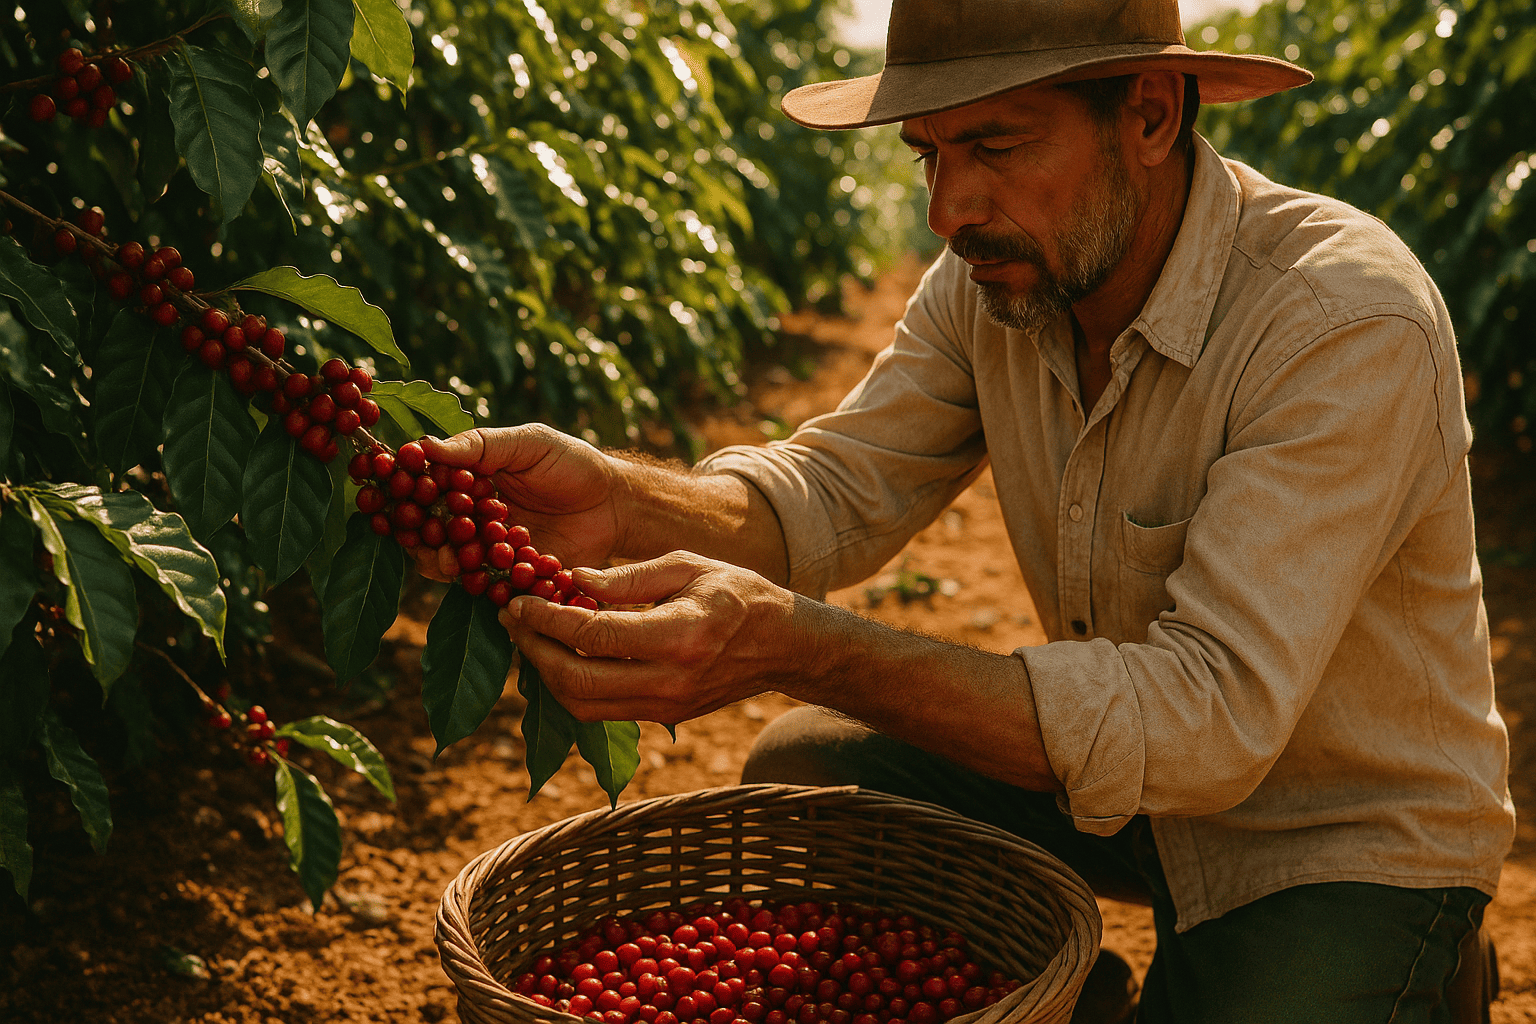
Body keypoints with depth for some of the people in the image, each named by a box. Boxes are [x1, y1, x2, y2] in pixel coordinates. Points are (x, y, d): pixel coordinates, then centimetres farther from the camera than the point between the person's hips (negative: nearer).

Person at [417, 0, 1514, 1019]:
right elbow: (840, 490, -11)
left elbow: (1213, 718, -39)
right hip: (1129, 776, 6)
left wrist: (792, 646, -47)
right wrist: (614, 499, -34)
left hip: (1362, 841, -5)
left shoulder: (1351, 324, -31)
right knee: (798, 773, -5)